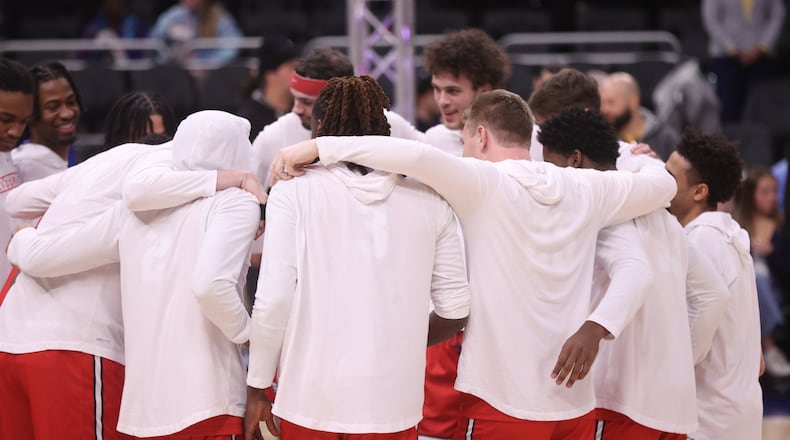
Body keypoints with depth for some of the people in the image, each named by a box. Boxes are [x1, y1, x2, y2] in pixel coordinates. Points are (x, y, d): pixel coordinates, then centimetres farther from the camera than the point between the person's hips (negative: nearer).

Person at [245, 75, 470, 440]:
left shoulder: (295, 192, -4)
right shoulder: (427, 201, 3)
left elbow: (273, 299, -9)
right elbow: (456, 309, 5)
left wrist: (257, 388, 1)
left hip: (312, 400, -2)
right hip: (394, 402, 2)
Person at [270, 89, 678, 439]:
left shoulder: (484, 184, -9)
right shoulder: (585, 189, 6)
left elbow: (414, 156, -25)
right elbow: (662, 184, 20)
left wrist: (320, 147, -18)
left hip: (502, 405, -5)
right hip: (576, 404, 5)